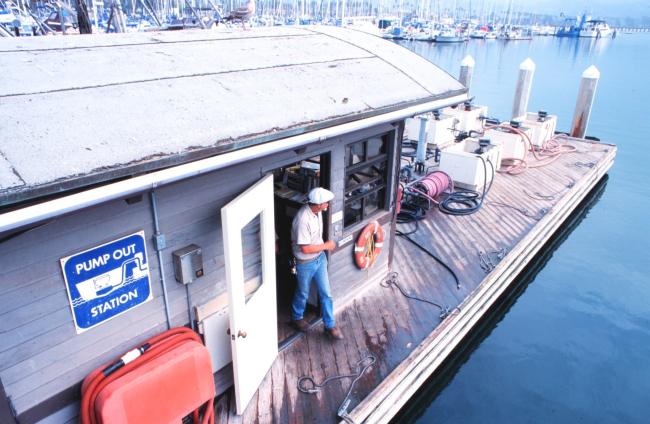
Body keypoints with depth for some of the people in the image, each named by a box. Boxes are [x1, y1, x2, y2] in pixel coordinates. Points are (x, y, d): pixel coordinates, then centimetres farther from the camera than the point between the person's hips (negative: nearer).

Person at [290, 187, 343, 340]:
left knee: (326, 293, 13)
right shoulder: (303, 219, -34)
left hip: (320, 258, 7)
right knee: (303, 294, 18)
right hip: (305, 263, -7)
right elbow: (305, 249, -31)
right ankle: (296, 318, 45)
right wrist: (326, 246, -19)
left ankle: (330, 325, 29)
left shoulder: (316, 211, -8)